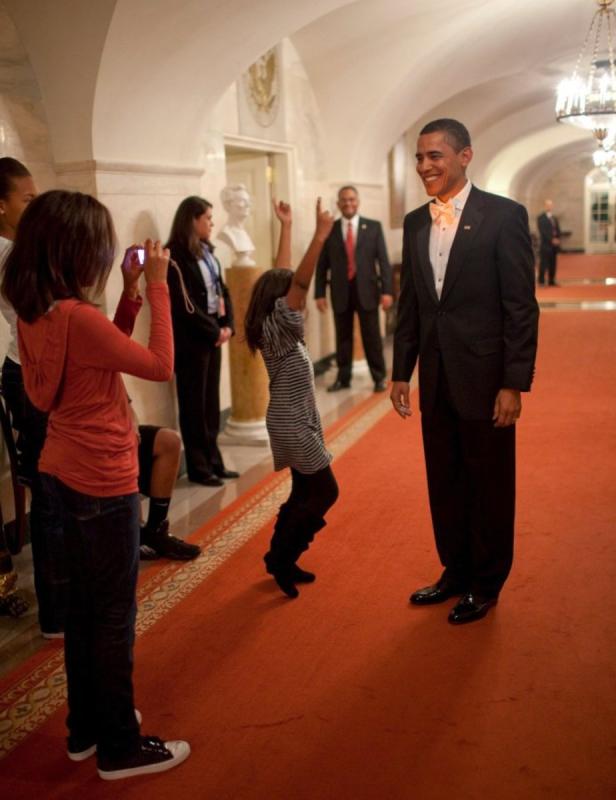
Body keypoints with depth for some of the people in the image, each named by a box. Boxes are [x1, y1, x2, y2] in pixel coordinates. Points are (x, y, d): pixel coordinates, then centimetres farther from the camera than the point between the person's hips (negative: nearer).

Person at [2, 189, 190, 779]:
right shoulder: (77, 316, -25)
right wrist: (157, 285, -14)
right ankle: (120, 748, 19)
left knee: (84, 603, 20)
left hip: (64, 472, 9)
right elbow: (160, 365, -18)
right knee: (115, 614, 4)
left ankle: (87, 727, 35)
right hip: (102, 483, -9)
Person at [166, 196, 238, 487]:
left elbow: (222, 291, 12)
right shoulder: (177, 256, -14)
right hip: (191, 339, -8)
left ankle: (213, 461, 22)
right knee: (194, 403, 2)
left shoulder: (206, 251, 12)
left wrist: (227, 326, -2)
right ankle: (198, 467, 11)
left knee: (211, 400, 13)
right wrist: (214, 332, -11)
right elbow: (185, 305, -18)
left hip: (213, 335, 8)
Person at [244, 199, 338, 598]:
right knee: (325, 492, -3)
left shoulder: (276, 324, 5)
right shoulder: (277, 328, -18)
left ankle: (282, 558, 21)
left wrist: (287, 227, 14)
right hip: (293, 427, -9)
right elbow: (300, 281, -31)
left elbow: (284, 276, 11)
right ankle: (280, 557, 2)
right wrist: (320, 236, -39)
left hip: (297, 423, 9)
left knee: (305, 492, 14)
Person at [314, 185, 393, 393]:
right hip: (341, 292, 1)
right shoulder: (330, 229, 4)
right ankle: (343, 378, 18)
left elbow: (383, 260, 0)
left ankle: (379, 378, 16)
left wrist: (387, 290, -7)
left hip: (366, 290, -1)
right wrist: (319, 293, -1)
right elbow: (322, 265, 5)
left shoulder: (373, 227, 3)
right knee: (343, 337, 8)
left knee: (372, 336, 5)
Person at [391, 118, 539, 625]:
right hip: (436, 380, 6)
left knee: (489, 487, 8)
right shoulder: (415, 222, 8)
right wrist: (401, 371, 10)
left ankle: (486, 584, 25)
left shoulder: (504, 216, -9)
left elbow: (522, 307, -11)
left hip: (485, 379, -5)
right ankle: (456, 572, 33)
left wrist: (514, 383, -14)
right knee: (444, 484, 15)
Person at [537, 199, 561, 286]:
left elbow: (558, 230, 17)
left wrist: (557, 239, -1)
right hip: (545, 244, -7)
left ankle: (552, 281, 9)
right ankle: (541, 281, -5)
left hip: (554, 244, 7)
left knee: (553, 264, 6)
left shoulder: (554, 218, 21)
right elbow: (543, 231, -12)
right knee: (544, 264, -8)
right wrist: (552, 240, -17)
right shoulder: (541, 218, -3)